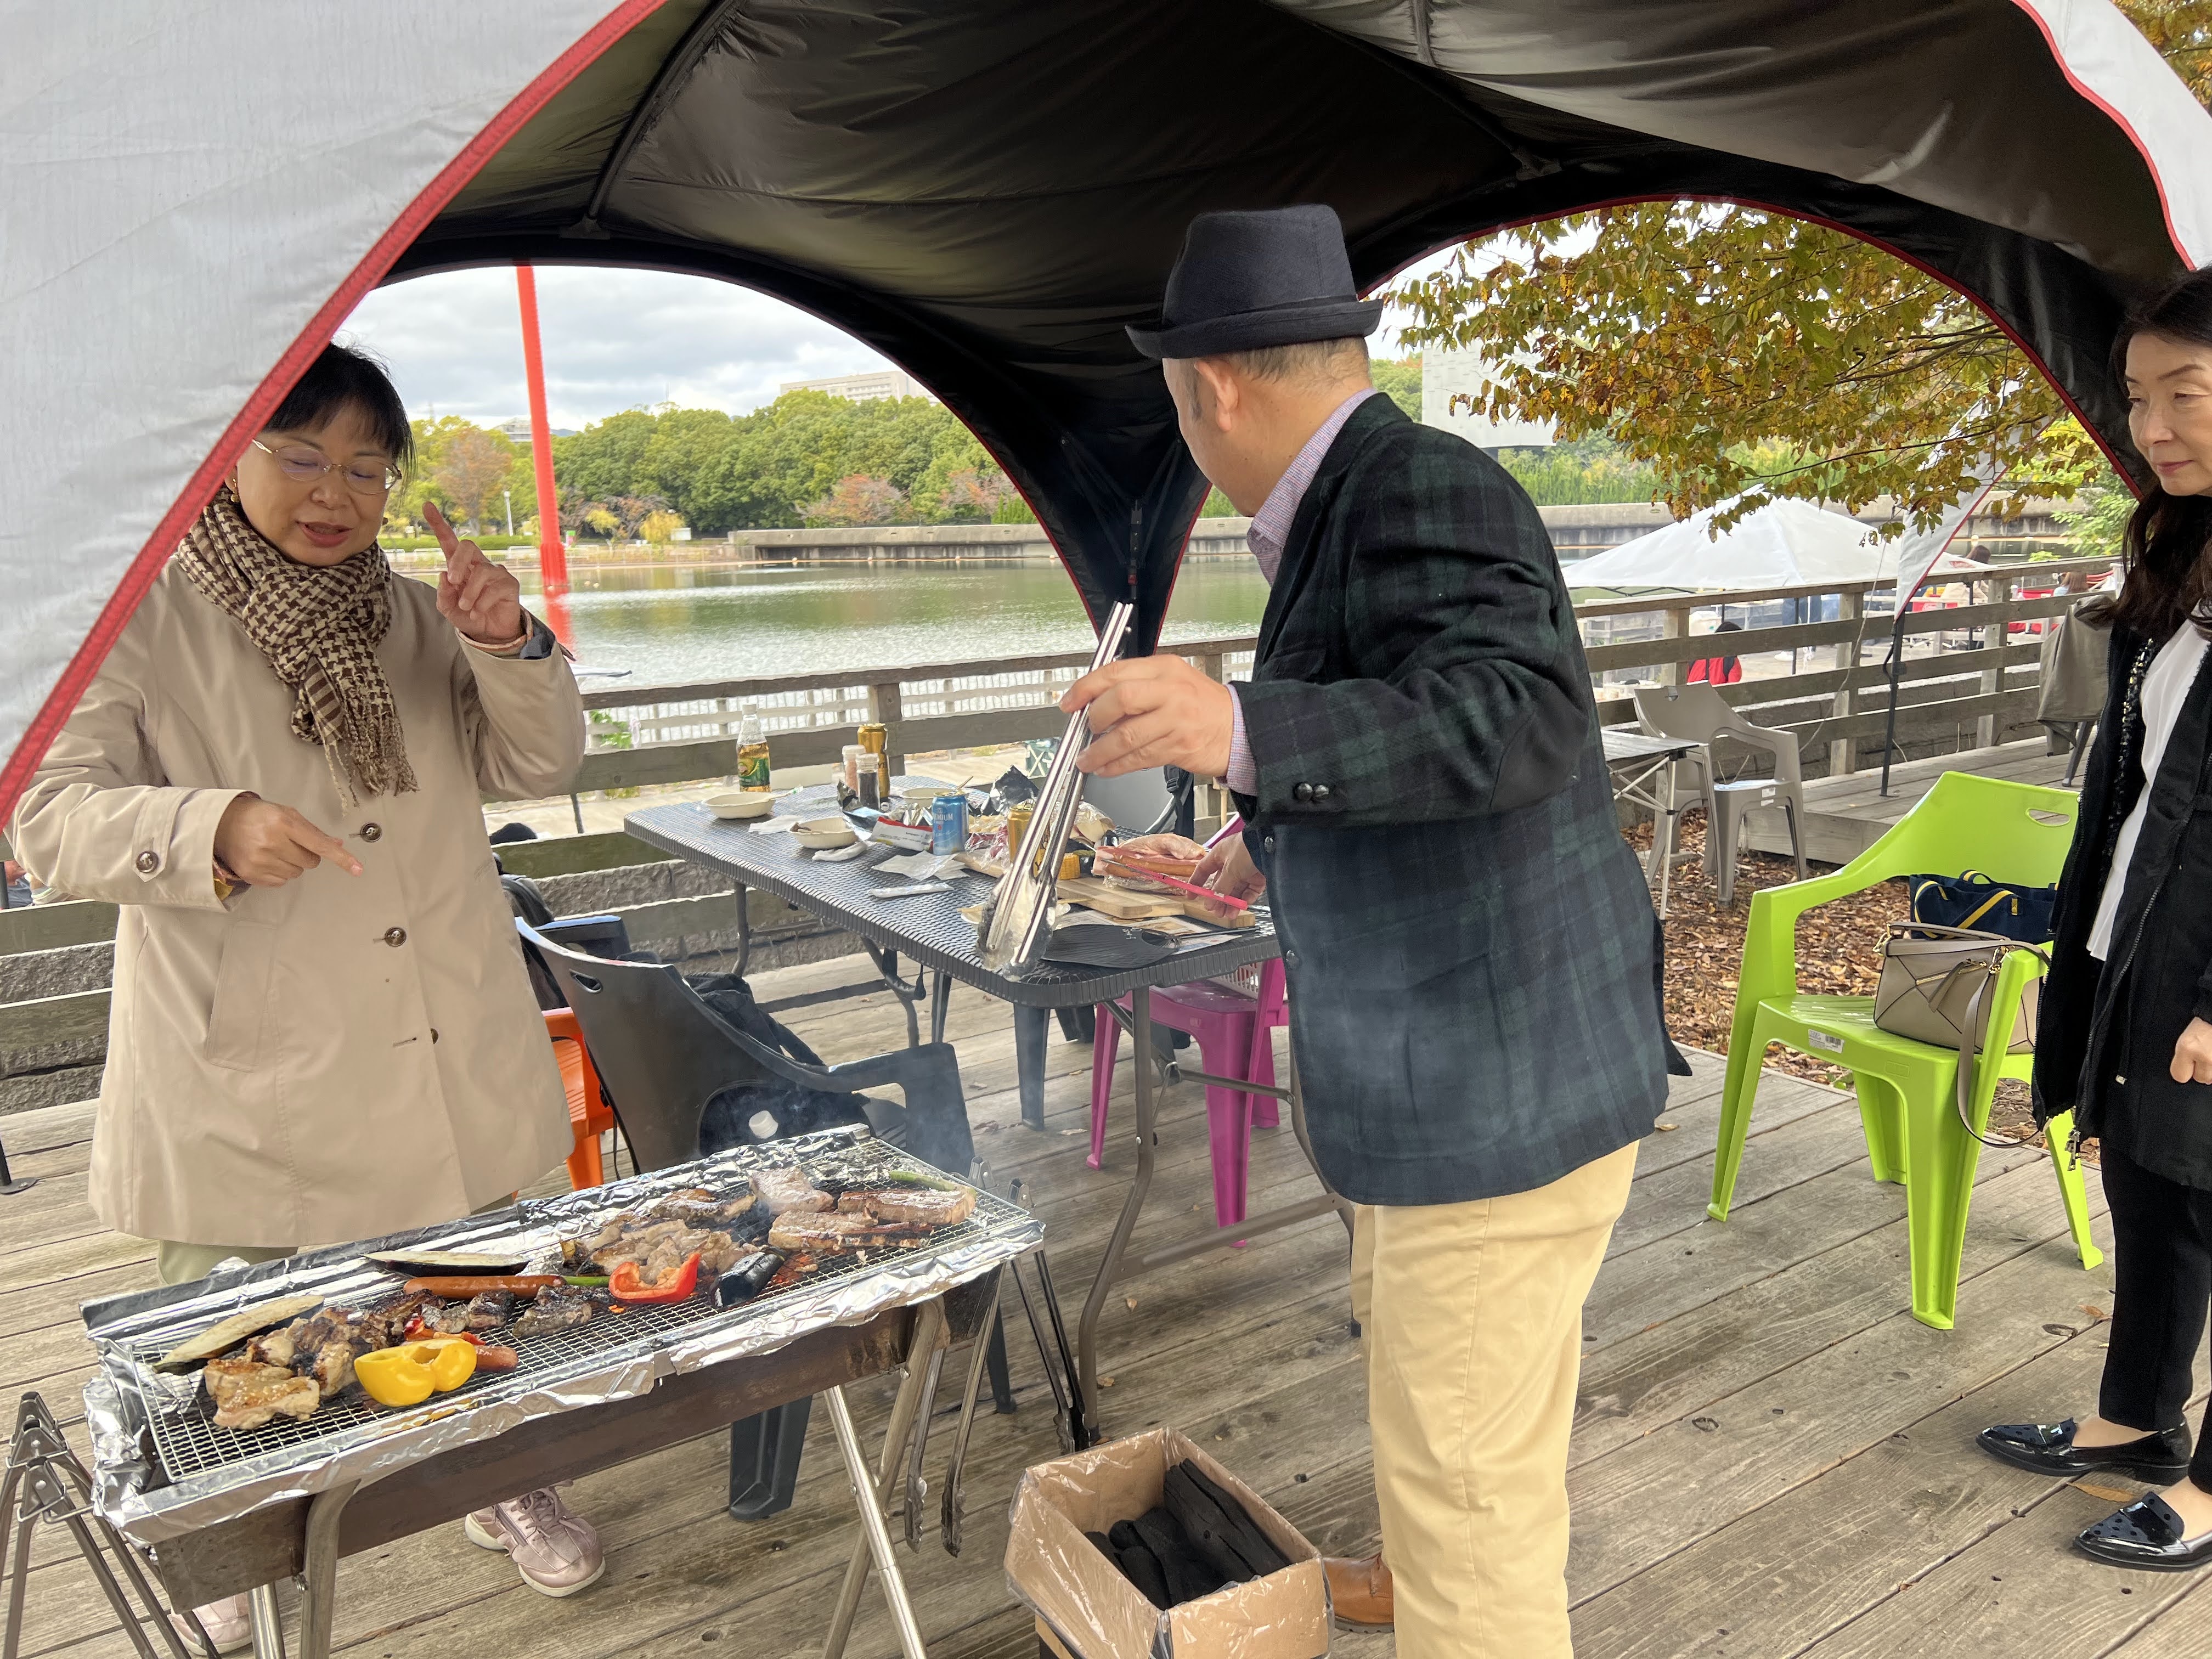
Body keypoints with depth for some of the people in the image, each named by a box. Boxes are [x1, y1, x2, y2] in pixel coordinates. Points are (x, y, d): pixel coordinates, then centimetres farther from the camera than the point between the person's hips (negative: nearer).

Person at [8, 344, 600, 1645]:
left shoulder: (417, 617, 7)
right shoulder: (148, 623, -6)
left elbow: (538, 768, 2)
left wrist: (510, 645, -18)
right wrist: (217, 829, -32)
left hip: (448, 1060, 4)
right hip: (251, 1068, -3)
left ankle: (508, 1485, 43)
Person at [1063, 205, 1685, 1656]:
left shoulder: (1423, 490, -20)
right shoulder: (1371, 499, 10)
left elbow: (1521, 715, -35)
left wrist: (1246, 734, -45)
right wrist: (1286, 839, 31)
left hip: (1503, 1084, -11)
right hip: (1463, 1066, 11)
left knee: (1466, 1458, 4)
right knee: (1413, 1342, 30)